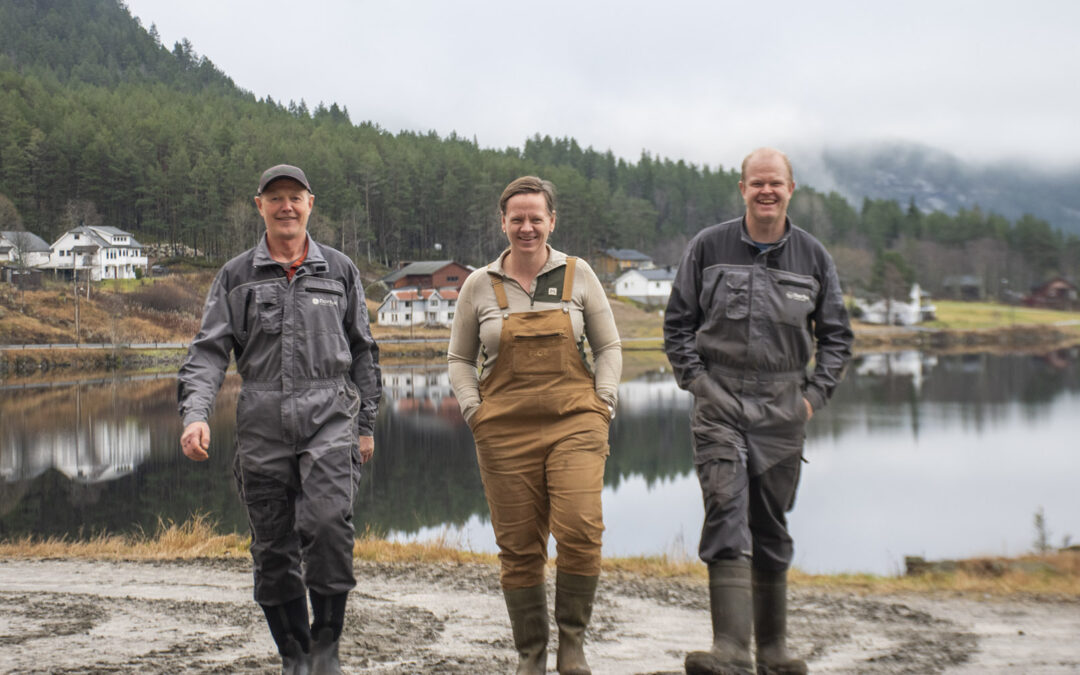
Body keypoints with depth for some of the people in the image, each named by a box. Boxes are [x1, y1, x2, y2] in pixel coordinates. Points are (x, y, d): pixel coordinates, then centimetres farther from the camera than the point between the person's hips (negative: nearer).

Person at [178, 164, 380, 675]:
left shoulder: (339, 270, 11)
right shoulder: (236, 276, 8)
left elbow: (363, 350, 16)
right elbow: (209, 350, 2)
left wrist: (366, 424, 13)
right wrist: (195, 414, -14)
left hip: (329, 413, -1)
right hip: (263, 422, 1)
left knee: (329, 521, -21)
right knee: (273, 546, 4)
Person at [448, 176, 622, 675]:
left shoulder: (578, 275, 6)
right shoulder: (479, 286, 7)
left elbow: (608, 347, 12)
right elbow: (459, 358, 15)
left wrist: (603, 404, 0)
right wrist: (473, 411, 1)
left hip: (574, 424, -1)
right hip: (505, 432, 1)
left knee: (580, 533, -15)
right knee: (519, 549, 3)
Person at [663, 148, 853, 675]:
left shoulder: (812, 256, 7)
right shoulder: (708, 247, 2)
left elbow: (836, 335, 15)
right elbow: (678, 323, 9)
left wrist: (814, 394, 4)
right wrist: (696, 381, -2)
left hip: (782, 409, 2)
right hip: (719, 403, -2)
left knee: (772, 528, 9)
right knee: (726, 515, -15)